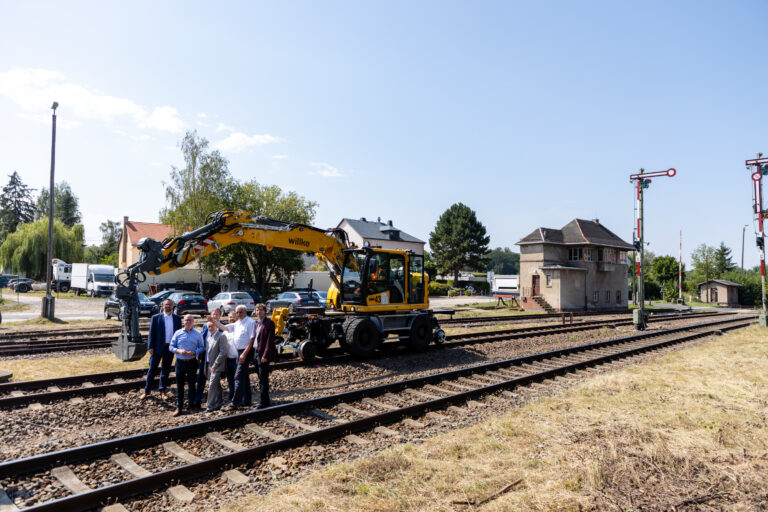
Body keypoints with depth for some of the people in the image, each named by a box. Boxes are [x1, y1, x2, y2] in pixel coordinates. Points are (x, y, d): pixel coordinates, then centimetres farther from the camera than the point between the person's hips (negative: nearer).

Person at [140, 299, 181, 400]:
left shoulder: (177, 318, 4)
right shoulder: (156, 318, -2)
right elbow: (151, 333, -2)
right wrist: (151, 347, -8)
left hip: (170, 347, 2)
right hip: (158, 347, -2)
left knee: (166, 370, 11)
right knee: (152, 369, 3)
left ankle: (162, 391, 22)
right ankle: (147, 391, 16)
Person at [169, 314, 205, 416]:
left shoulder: (197, 334, 2)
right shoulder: (178, 333, 4)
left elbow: (202, 347, 2)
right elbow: (171, 347, 4)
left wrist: (194, 352, -16)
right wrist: (179, 351, -15)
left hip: (192, 361, -1)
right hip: (180, 361, 1)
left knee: (192, 384, 6)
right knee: (179, 385, 4)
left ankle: (192, 406, 16)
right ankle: (179, 407, 12)